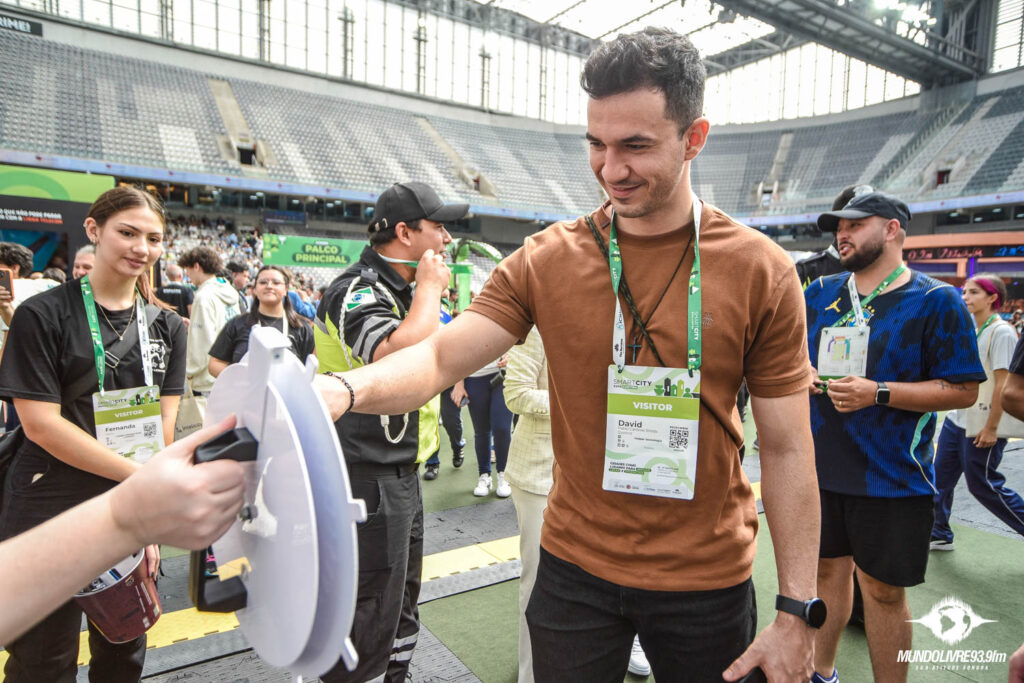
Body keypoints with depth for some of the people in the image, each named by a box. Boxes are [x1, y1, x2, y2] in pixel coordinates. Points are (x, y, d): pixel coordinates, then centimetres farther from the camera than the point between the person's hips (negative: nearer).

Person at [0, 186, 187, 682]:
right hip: (53, 508, -4)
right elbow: (40, 422, -14)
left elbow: (163, 426, 3)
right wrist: (141, 475, -19)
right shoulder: (43, 315, -7)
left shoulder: (167, 326, 5)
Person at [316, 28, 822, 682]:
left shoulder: (761, 271, -10)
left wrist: (797, 611, -7)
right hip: (575, 566, 1)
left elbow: (787, 449, -7)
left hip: (707, 581, 0)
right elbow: (440, 358, -12)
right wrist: (341, 390, -33)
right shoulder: (547, 260, -7)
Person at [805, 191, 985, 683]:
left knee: (883, 589, 7)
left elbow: (963, 390, -10)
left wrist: (878, 393, -21)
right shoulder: (819, 293, 7)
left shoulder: (935, 301, -6)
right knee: (827, 568, 17)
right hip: (820, 467, 4)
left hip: (892, 477, -4)